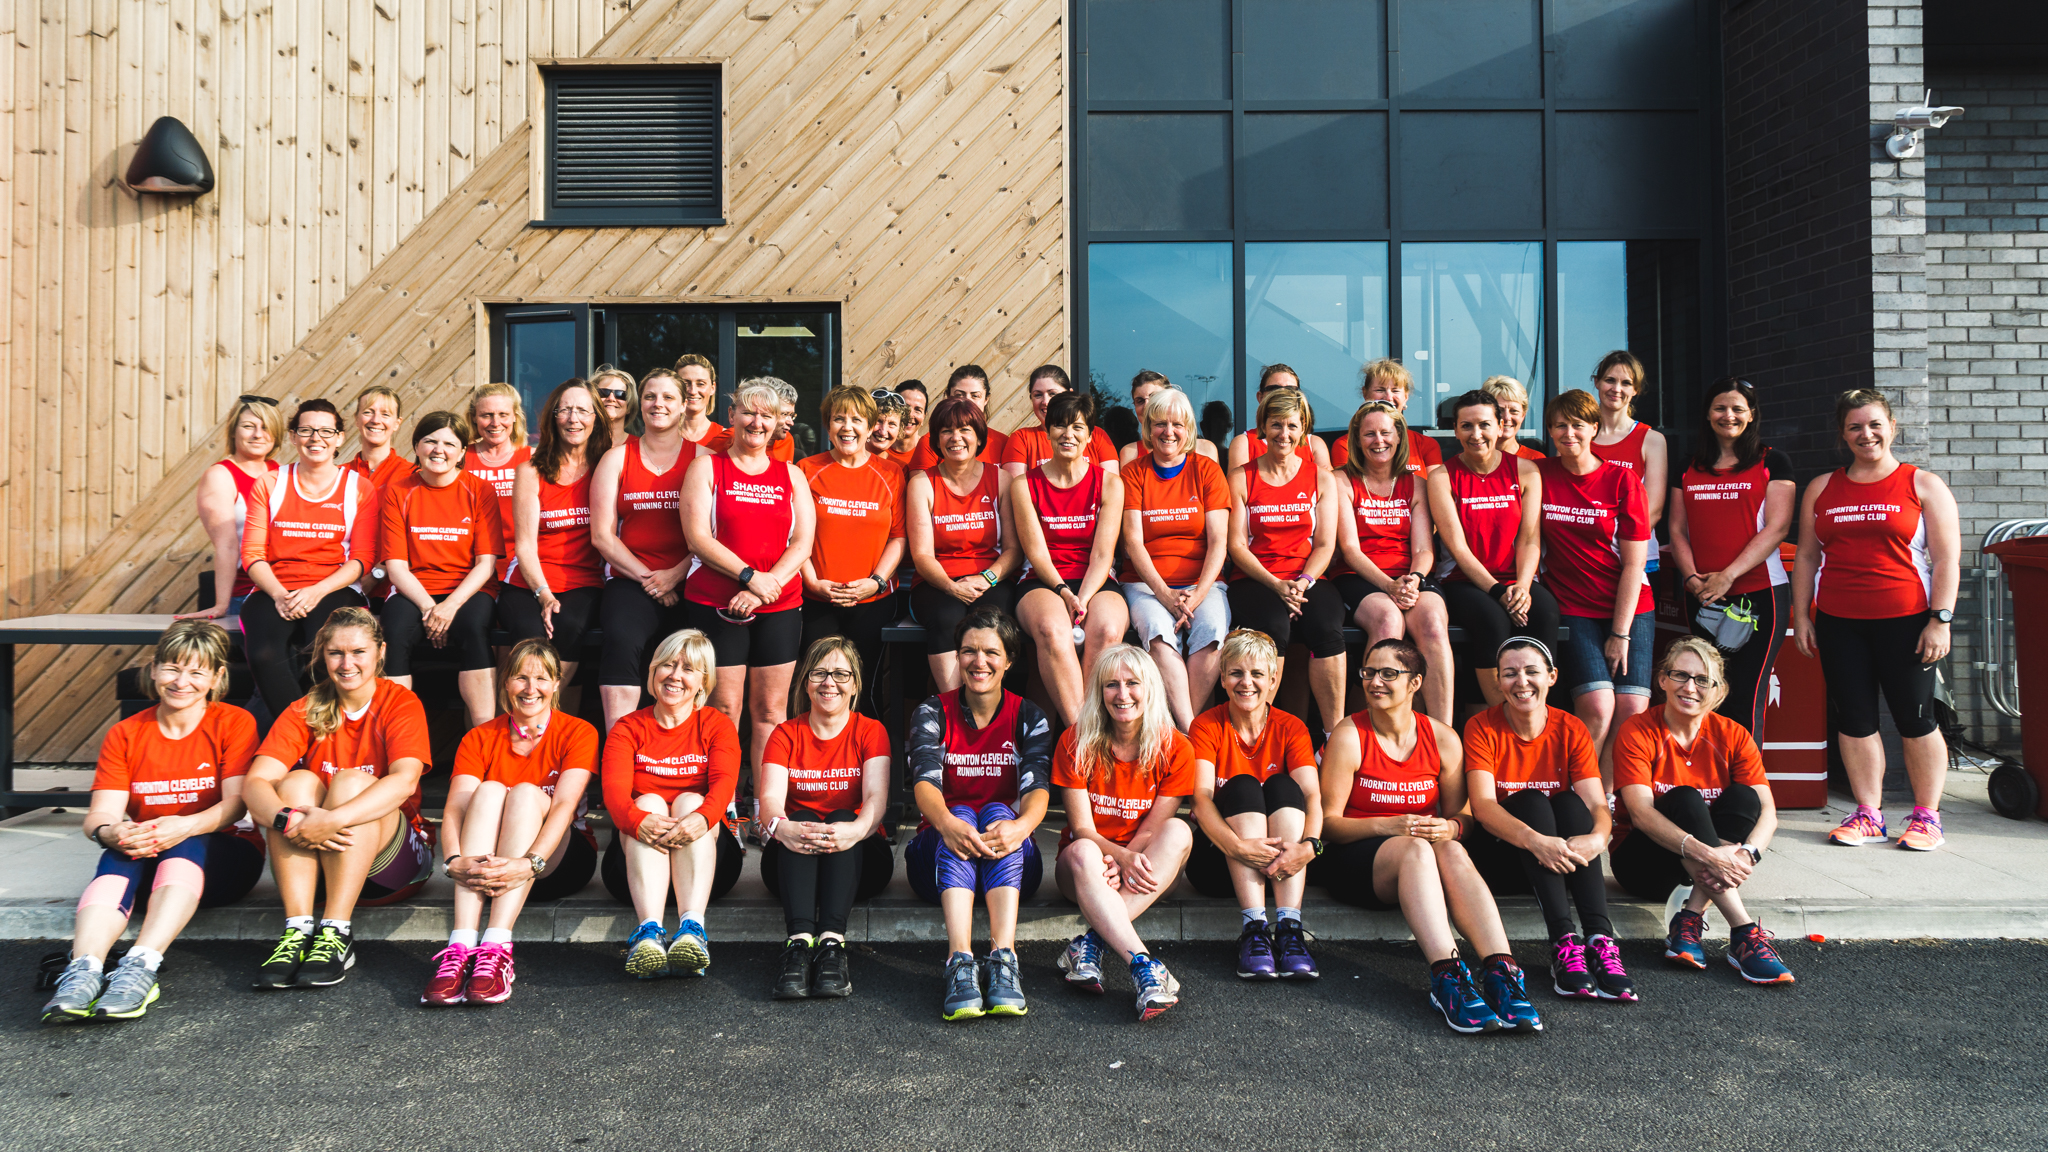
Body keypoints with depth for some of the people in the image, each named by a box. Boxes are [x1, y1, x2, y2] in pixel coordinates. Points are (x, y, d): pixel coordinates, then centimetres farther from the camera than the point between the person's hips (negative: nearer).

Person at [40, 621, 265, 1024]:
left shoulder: (235, 723, 0)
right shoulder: (124, 735, 8)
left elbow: (236, 803, -12)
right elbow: (100, 815, -3)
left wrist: (185, 827, -33)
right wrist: (109, 833, -29)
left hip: (222, 860, -2)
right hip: (146, 865, 2)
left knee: (188, 844, -35)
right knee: (119, 852, -31)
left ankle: (141, 966, -50)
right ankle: (84, 970, -50)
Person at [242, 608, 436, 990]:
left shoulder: (401, 702, -7)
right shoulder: (304, 711, 1)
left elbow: (405, 780, -25)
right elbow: (254, 783, -14)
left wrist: (333, 820, -38)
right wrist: (288, 819, -36)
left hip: (390, 857, -2)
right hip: (311, 860, 2)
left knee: (352, 780, -27)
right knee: (297, 781, -22)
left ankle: (336, 934, -32)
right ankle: (297, 930, -31)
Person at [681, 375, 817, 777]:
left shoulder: (791, 475, 13)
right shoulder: (706, 467, 5)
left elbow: (803, 543, 3)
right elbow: (698, 538, -6)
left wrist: (764, 588, -11)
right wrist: (749, 575, -17)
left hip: (779, 607, 3)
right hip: (715, 604, -2)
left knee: (771, 710, 4)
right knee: (725, 707, -2)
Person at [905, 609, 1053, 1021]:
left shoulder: (1027, 717, 4)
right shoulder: (933, 713, 3)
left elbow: (1037, 787, -13)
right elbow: (924, 781, -16)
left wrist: (1020, 826, -37)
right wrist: (946, 823, -39)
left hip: (1011, 864, 0)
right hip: (940, 861, 0)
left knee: (997, 812, -30)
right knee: (961, 815, -31)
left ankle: (1003, 959, -46)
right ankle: (960, 961, -48)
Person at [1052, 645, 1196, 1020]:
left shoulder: (1175, 748, -6)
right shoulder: (1075, 743, -8)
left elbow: (1152, 830, -8)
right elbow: (1082, 827, -11)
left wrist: (1117, 864, -26)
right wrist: (1124, 857, -30)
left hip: (1145, 869, 1)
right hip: (1086, 864, -1)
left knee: (1178, 831, -31)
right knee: (1081, 852, -36)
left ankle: (1089, 943, -36)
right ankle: (1142, 965, -49)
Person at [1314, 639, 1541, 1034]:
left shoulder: (1443, 739, 6)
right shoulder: (1349, 737, -3)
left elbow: (1461, 814, 9)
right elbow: (1328, 822, -7)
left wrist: (1450, 828, -17)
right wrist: (1386, 826, -23)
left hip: (1425, 851, 3)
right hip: (1354, 860, -3)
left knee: (1454, 852, -32)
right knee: (1415, 848, -35)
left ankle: (1500, 971, -44)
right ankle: (1446, 974, -49)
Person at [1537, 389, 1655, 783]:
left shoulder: (1622, 481, 0)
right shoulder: (1538, 474, 3)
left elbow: (1633, 563, -3)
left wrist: (1621, 634, -8)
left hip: (1630, 607, 1)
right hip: (1572, 608, -1)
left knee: (1632, 710, -12)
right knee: (1597, 708, -18)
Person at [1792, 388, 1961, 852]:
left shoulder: (1923, 485, 3)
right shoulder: (1821, 488, 12)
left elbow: (1947, 560, -2)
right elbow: (1807, 557, 14)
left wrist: (1940, 619, -10)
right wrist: (1801, 615, 7)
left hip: (1906, 621, -3)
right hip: (1838, 622, 3)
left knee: (1915, 719, 3)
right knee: (1853, 719, 5)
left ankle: (1927, 817, 15)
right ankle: (1868, 815, 15)